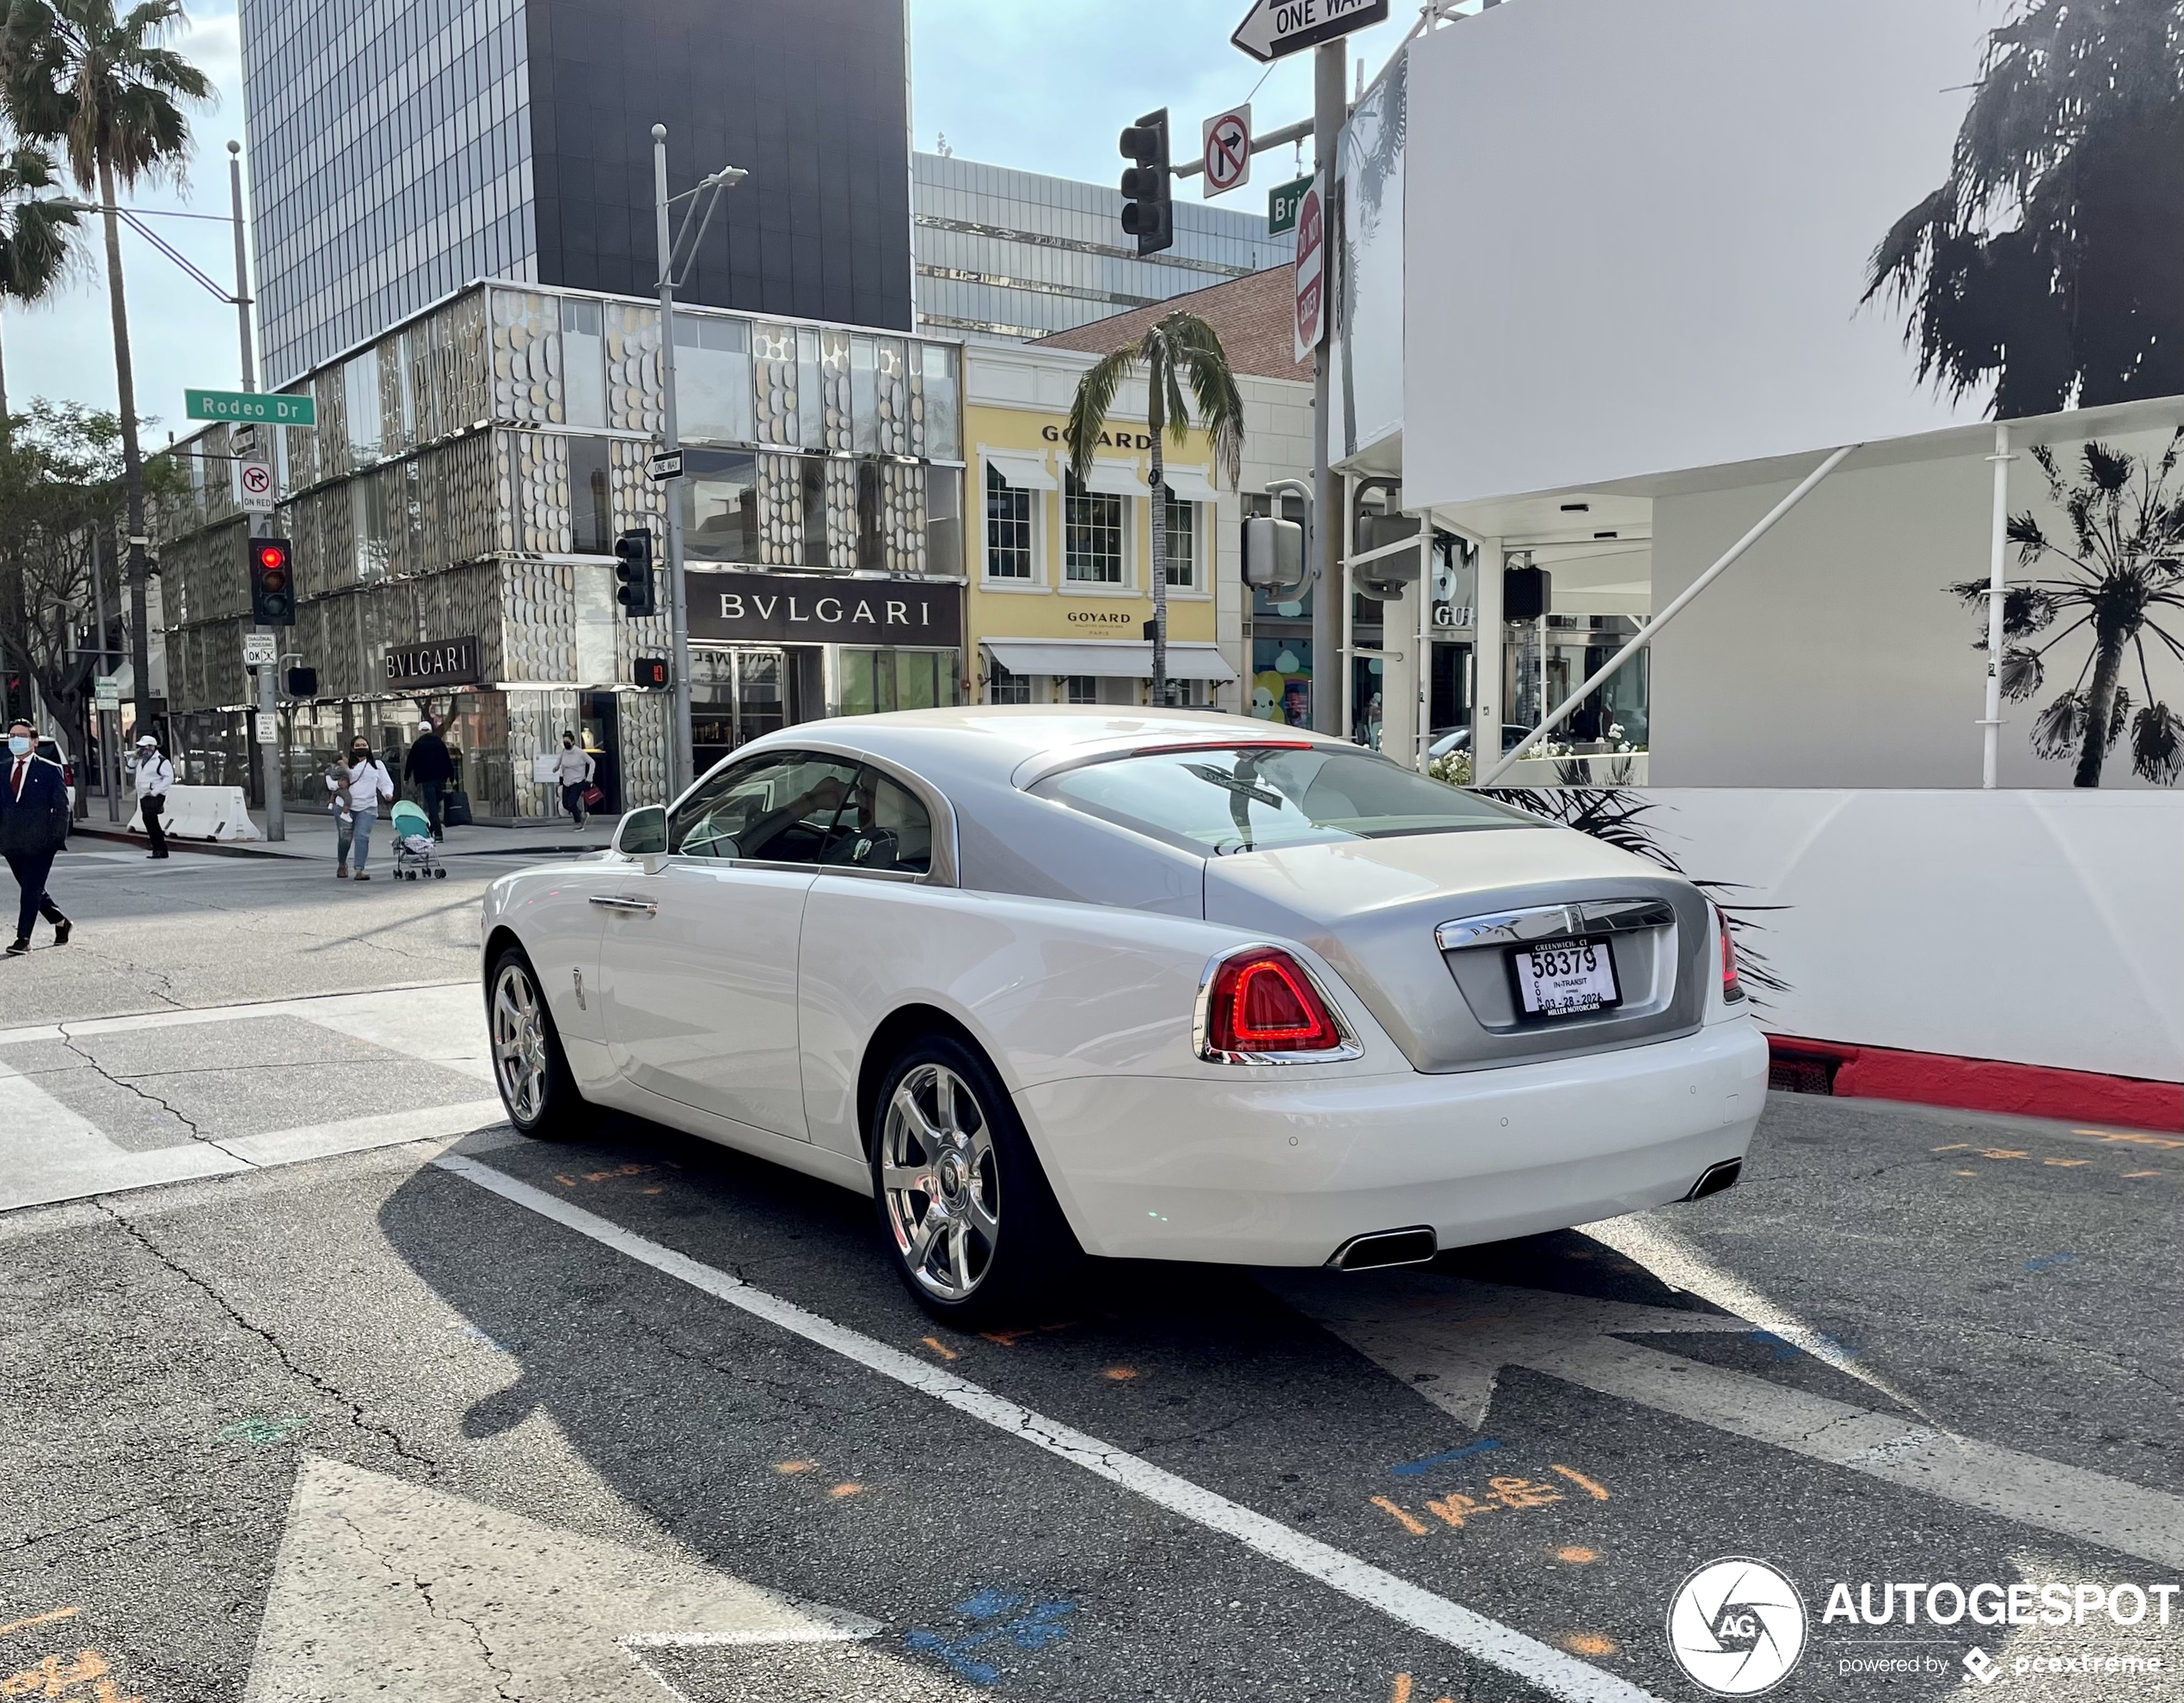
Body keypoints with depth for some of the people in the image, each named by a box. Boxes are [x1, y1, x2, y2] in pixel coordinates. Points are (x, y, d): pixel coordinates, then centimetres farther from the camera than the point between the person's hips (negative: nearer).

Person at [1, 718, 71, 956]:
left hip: (40, 841, -6)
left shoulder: (50, 770, -2)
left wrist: (58, 838, -10)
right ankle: (60, 922, 31)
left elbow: (61, 807, -3)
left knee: (31, 889, -9)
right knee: (31, 889, 13)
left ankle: (23, 938, -7)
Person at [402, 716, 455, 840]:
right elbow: (448, 761, 8)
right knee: (435, 805, 14)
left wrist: (406, 778, 15)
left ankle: (438, 833, -14)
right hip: (440, 778, 4)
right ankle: (430, 829, 20)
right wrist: (451, 777, 11)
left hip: (426, 779, -4)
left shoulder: (418, 745, 0)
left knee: (431, 806, -6)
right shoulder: (440, 743, 8)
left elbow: (410, 762, 4)